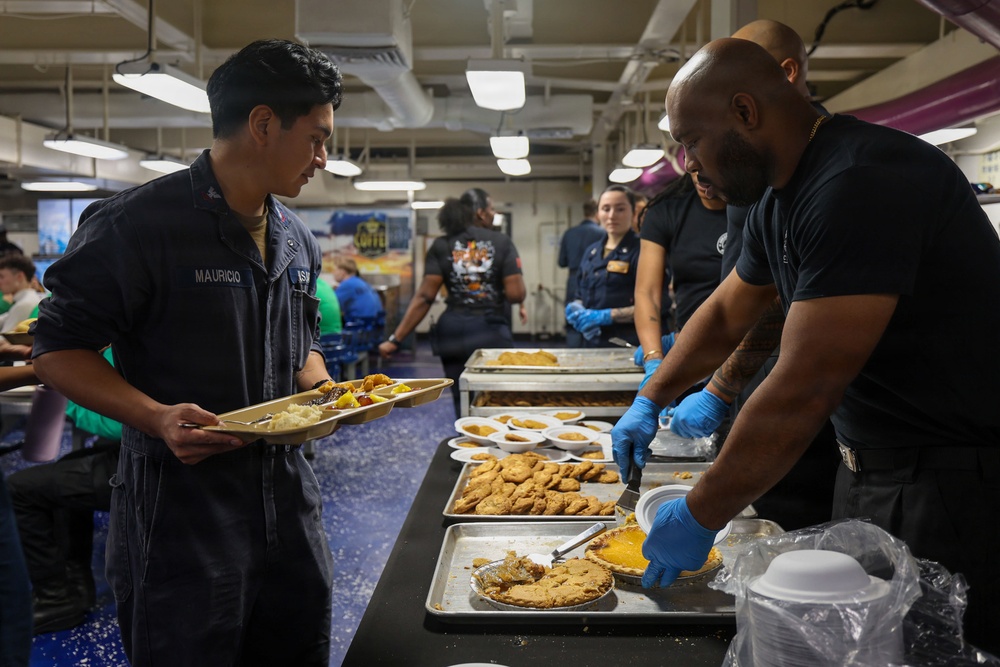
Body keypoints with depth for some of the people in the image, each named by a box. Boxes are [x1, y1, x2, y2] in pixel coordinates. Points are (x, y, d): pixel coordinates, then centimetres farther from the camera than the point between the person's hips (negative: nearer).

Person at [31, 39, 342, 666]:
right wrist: (158, 418, -26)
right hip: (180, 507, -7)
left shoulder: (298, 240, 8)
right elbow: (59, 350, -11)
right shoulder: (137, 223, -14)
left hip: (287, 493, 7)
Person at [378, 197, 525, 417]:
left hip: (452, 331, 2)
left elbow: (425, 297, -5)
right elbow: (516, 295, -8)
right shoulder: (501, 242, -1)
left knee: (462, 402, 13)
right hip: (491, 331, -2)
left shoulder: (441, 246, 2)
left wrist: (395, 339, -3)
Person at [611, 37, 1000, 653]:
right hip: (873, 463, 9)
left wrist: (699, 518, -21)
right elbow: (727, 314, 21)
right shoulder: (779, 199, 5)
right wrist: (650, 402, 16)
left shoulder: (865, 183, -27)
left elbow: (803, 392, -29)